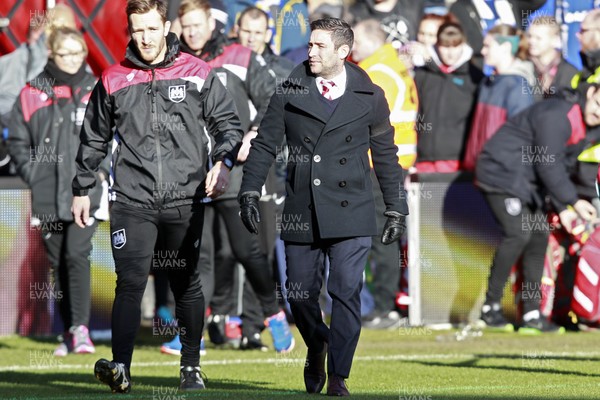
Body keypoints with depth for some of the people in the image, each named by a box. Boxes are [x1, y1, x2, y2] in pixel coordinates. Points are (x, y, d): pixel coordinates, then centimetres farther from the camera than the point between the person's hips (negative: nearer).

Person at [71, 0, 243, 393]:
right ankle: (121, 368, -19)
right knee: (130, 283, -13)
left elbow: (228, 122, 7)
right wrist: (82, 189, 20)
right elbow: (94, 139, 18)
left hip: (185, 199, 0)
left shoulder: (198, 74, 4)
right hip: (132, 200, 0)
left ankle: (191, 367, 23)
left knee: (187, 285, 10)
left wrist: (223, 162, -11)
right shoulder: (114, 80, 7)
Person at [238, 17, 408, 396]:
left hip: (350, 212, -2)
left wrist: (396, 209, 9)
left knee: (347, 293, -8)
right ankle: (317, 347, 35)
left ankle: (338, 376, 1)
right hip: (301, 213, 2)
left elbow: (386, 155, 10)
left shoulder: (369, 97, 3)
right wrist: (250, 192, 1)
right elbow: (265, 144, 9)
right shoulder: (290, 92, 4)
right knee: (300, 294, 5)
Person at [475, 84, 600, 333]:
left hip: (527, 181, 10)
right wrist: (574, 202, -25)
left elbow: (560, 167, 13)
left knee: (540, 236, 4)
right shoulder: (556, 116, -23)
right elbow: (548, 166, -26)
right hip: (502, 173, -10)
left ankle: (532, 315, 7)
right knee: (518, 233, -21)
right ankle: (491, 306, -11)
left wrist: (562, 208, 3)